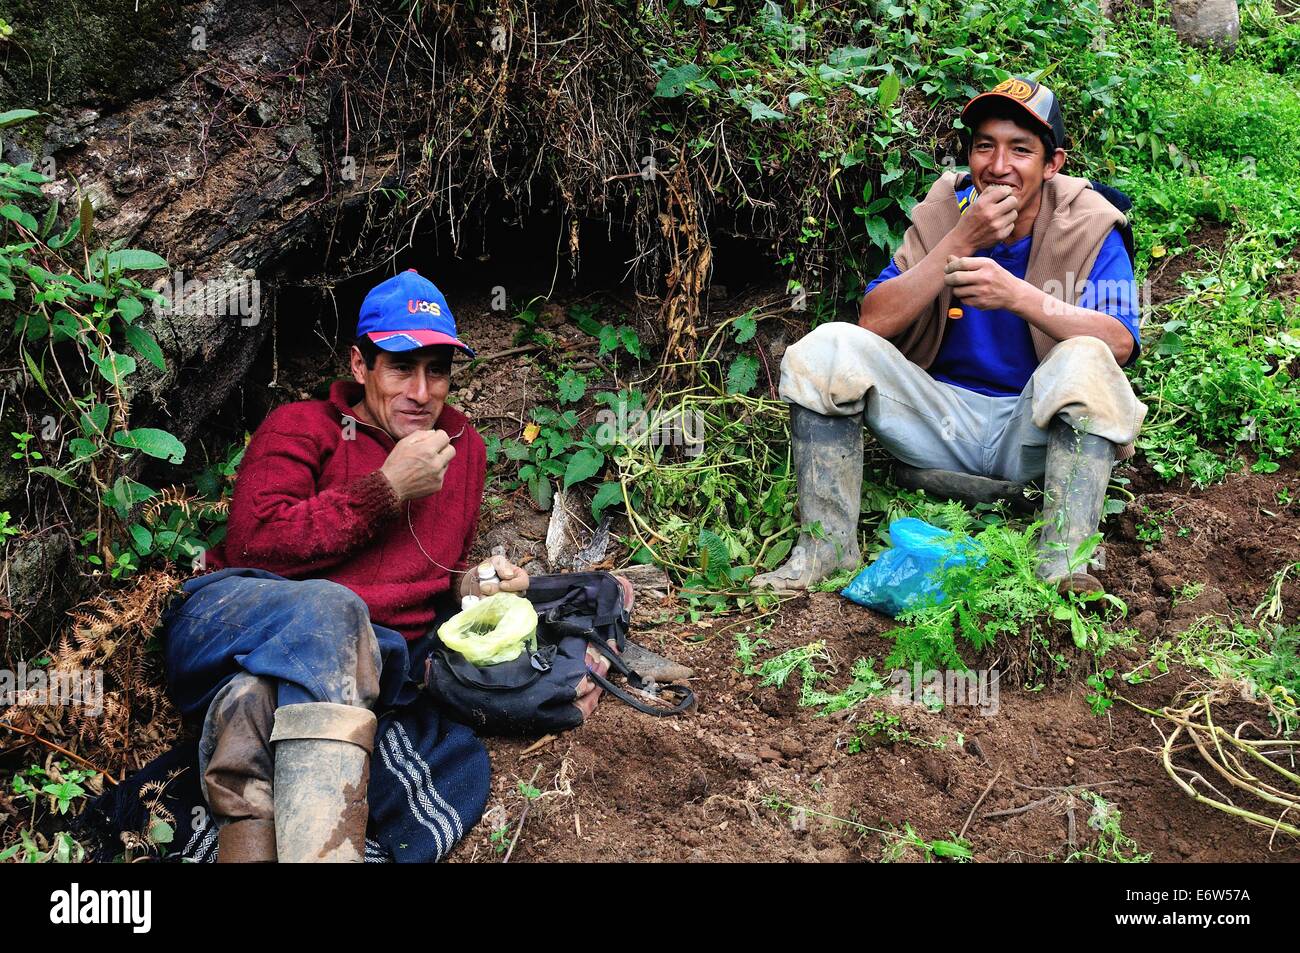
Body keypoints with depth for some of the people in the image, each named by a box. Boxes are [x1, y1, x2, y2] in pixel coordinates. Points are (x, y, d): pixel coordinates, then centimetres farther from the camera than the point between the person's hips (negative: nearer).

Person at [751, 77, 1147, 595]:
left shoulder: (1088, 227, -5)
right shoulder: (943, 212, 1)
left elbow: (1121, 343, -20)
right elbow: (874, 322, -12)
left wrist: (1019, 295, -33)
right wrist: (962, 239, -19)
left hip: (1034, 436, -2)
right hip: (941, 427, 2)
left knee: (1086, 359, -32)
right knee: (829, 346, -16)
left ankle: (1065, 565, -33)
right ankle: (826, 547, -15)